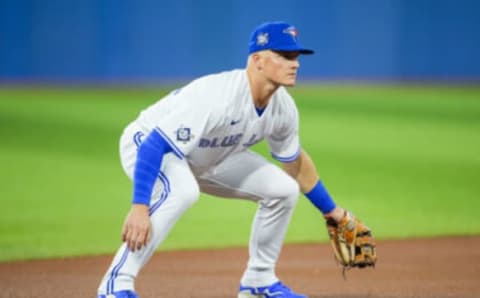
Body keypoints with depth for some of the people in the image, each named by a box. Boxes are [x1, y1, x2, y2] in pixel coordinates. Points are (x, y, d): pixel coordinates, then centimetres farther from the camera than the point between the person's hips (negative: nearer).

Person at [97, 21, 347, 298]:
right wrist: (140, 208, -47)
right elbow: (154, 145, -40)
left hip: (207, 159, 8)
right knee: (182, 190, -39)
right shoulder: (219, 97, -37)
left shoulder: (283, 107, -12)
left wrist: (331, 210, 16)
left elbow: (296, 161, 9)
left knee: (283, 189, -1)